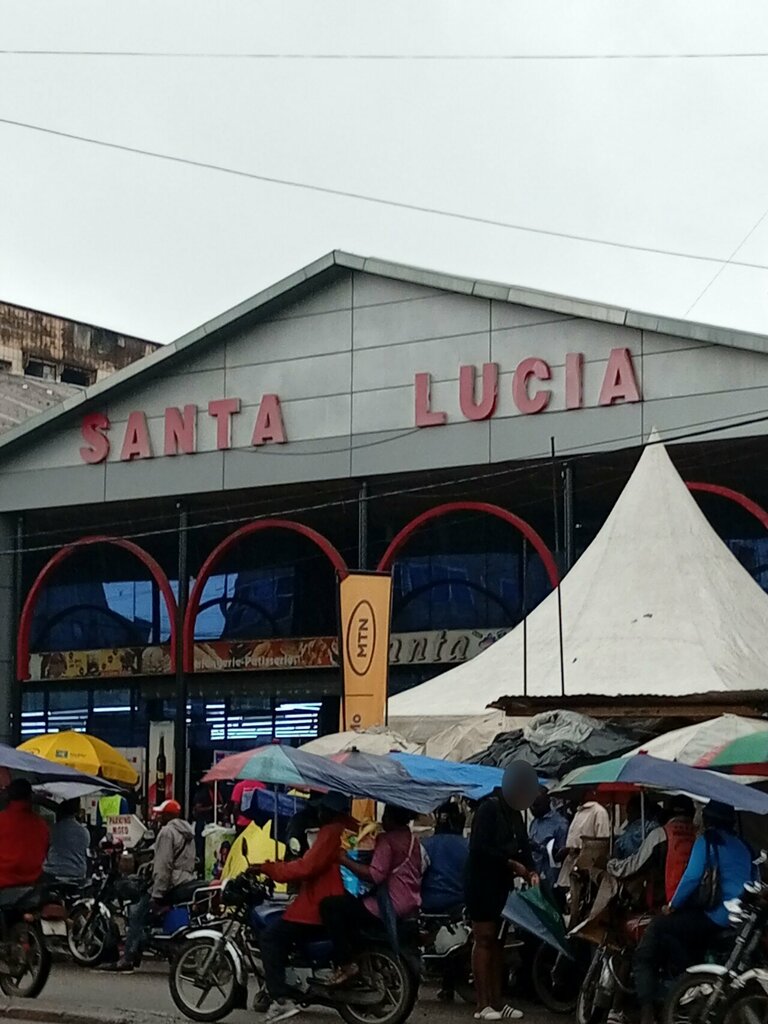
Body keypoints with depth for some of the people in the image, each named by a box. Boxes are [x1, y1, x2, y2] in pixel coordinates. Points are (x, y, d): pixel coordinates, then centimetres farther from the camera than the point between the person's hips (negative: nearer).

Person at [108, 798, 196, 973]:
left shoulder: (167, 832, -10)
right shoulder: (187, 832, 20)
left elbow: (163, 865, -18)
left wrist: (157, 894, -19)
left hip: (171, 883, -10)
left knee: (137, 916, -7)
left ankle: (128, 960, -13)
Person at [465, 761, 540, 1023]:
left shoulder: (515, 813, 13)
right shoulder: (489, 809, -13)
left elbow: (522, 845, 12)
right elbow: (479, 848, -22)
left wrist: (531, 870, -6)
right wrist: (512, 863, -18)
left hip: (503, 885, 9)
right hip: (483, 883, -8)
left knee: (498, 941, 9)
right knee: (484, 940, -7)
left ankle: (497, 1002, 13)